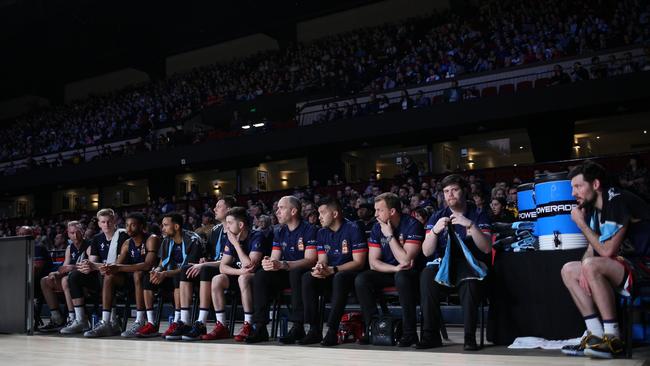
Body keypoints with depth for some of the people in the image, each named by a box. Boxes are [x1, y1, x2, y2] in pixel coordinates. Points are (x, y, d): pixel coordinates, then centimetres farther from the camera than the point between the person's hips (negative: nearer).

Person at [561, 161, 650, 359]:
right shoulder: (593, 207, 8)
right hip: (628, 263, 10)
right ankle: (597, 335, -5)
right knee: (568, 270, 3)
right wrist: (584, 269, -9)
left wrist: (581, 223, -12)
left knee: (592, 266, -30)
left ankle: (613, 339, -22)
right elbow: (592, 248, 11)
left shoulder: (618, 202, -19)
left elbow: (607, 251, -22)